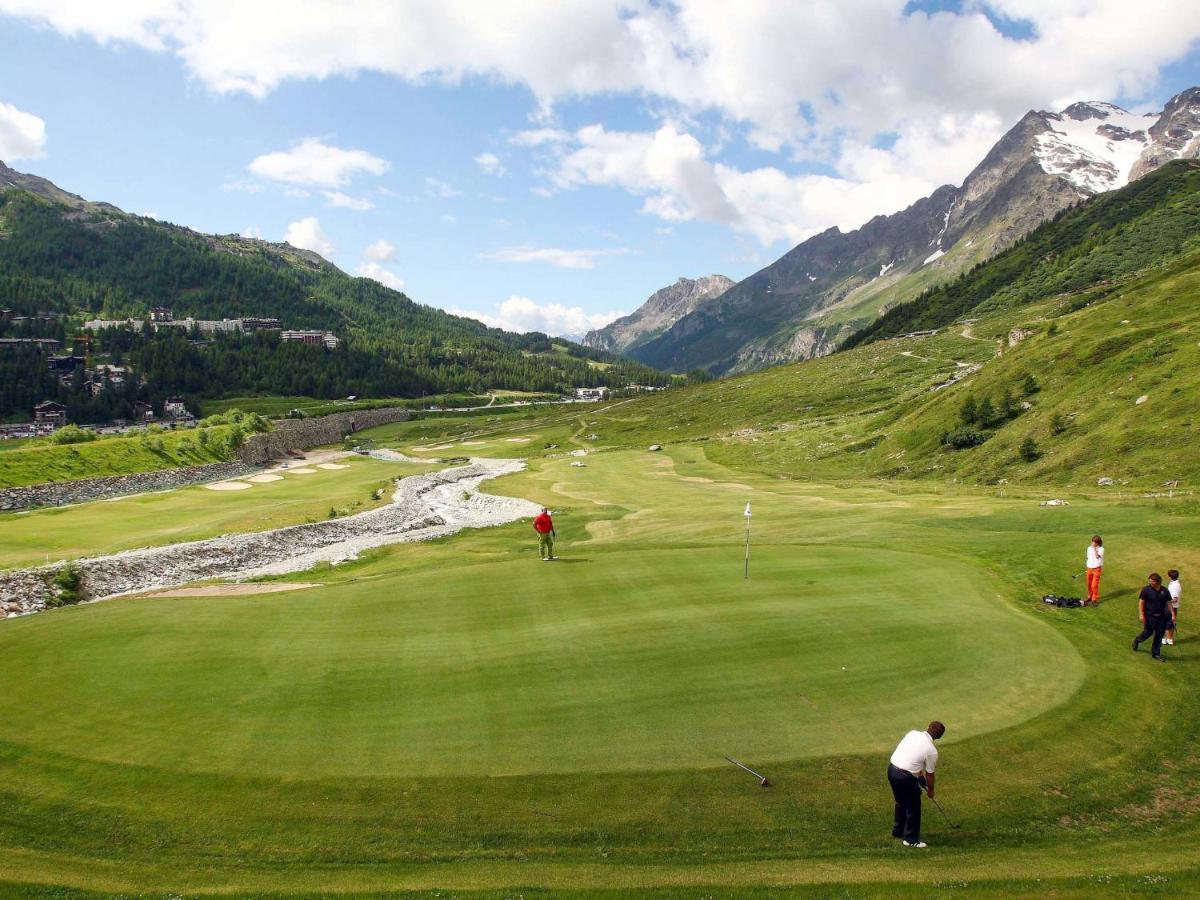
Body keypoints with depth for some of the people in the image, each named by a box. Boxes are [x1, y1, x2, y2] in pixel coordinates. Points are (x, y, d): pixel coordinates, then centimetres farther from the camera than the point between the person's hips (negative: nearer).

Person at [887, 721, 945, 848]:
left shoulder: (912, 733, 5)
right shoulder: (932, 751, -10)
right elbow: (929, 775, 1)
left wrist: (919, 771, 23)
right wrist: (930, 791, 20)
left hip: (891, 769, 7)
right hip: (905, 776, -7)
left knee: (901, 802, 26)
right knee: (913, 807, 11)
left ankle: (898, 830, 39)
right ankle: (911, 839, 19)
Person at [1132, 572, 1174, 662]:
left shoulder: (1164, 591, 0)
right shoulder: (1146, 589, -9)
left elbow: (1168, 603, 7)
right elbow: (1141, 602, -8)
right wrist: (1141, 614, -13)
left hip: (1162, 617, 3)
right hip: (1150, 617, -3)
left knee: (1159, 636, 8)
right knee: (1148, 633, 6)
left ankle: (1156, 653, 19)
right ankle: (1136, 641, 36)